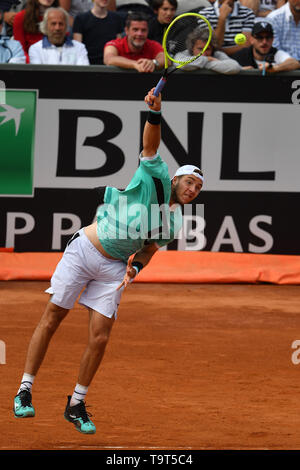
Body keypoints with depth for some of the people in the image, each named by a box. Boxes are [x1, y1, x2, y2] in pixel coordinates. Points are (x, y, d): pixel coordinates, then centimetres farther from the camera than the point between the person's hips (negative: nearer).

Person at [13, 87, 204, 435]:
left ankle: (76, 405, 9)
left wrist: (135, 265, -8)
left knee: (99, 338, -5)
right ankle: (25, 390, 7)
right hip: (84, 250, -5)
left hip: (114, 268, 5)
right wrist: (154, 114, -39)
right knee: (51, 319, -3)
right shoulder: (157, 178, -6)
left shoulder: (175, 222, 9)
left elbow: (151, 247, 14)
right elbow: (150, 147, -21)